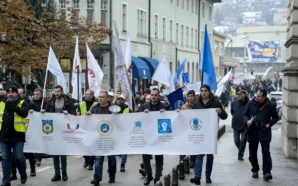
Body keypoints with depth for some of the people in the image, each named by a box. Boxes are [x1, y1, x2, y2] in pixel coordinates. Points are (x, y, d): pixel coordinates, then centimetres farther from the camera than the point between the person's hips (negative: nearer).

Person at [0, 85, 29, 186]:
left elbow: (24, 113, -16)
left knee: (19, 157, -3)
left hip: (17, 135, -3)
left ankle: (23, 173, 25)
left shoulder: (22, 103, 2)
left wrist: (14, 106, -26)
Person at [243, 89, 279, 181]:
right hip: (252, 131, 2)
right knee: (252, 153, 9)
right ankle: (255, 170, 26)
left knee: (266, 152, -10)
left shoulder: (269, 106, -3)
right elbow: (245, 114, 10)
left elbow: (275, 117, 8)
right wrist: (247, 121, -10)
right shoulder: (251, 103, 0)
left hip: (264, 132, -2)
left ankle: (267, 172, -8)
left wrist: (269, 124, -8)